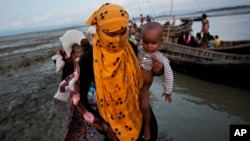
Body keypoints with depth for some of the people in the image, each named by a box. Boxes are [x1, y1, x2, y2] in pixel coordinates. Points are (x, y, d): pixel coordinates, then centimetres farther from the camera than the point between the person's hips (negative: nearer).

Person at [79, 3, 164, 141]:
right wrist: (104, 126, -13)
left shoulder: (131, 49, -14)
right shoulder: (87, 60, -22)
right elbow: (81, 98, -12)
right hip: (109, 118, -3)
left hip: (136, 110, 4)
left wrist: (157, 70, -17)